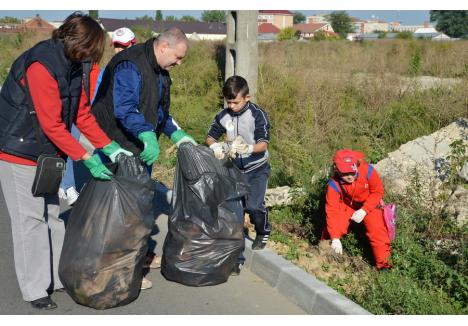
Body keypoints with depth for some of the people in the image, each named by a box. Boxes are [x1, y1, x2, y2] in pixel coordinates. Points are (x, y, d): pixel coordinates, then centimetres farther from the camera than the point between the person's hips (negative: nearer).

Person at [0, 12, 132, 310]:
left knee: (53, 215, 13)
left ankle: (58, 277, 25)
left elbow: (82, 113, 6)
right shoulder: (41, 64, -25)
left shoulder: (76, 65, 1)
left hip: (48, 151, 8)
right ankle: (35, 289, 10)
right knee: (31, 219, -2)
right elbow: (52, 124, -27)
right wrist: (88, 159, -26)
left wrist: (110, 147, -1)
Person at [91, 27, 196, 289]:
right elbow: (124, 108, -32)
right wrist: (147, 135, -43)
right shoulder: (129, 66, -20)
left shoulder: (159, 71, 13)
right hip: (121, 149, -10)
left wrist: (176, 133, 12)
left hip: (142, 148, 10)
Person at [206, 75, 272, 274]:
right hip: (236, 169, 4)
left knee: (253, 205, -20)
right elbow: (210, 136, 6)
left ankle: (263, 232, 16)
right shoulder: (223, 116, -5)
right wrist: (215, 146, -18)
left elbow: (263, 143, -21)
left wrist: (248, 148, -41)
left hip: (257, 168, -4)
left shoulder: (257, 115, -17)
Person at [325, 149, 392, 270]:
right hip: (346, 205, 0)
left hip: (368, 204, 0)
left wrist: (364, 210, -28)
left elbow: (378, 192, -17)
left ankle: (383, 264, -2)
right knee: (333, 229, -14)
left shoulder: (367, 171, -33)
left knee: (377, 230, -15)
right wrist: (335, 238, -38)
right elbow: (332, 210, -31)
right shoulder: (334, 184, -31)